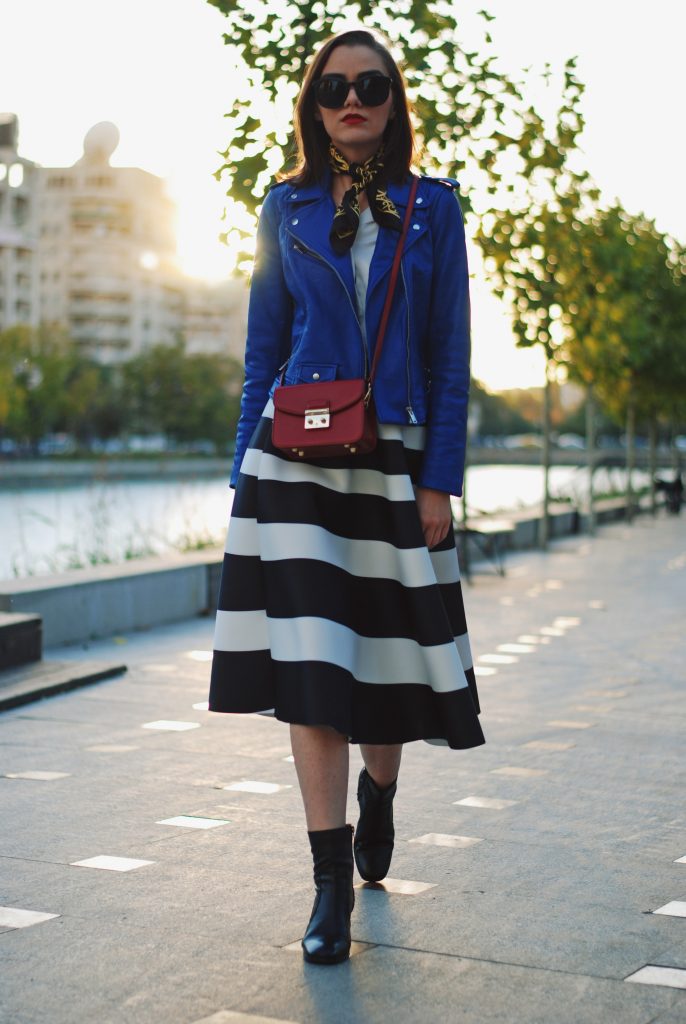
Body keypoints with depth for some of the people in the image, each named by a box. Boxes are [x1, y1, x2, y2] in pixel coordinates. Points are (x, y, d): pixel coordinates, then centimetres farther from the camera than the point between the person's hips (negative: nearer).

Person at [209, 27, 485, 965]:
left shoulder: (432, 209, 6)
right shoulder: (287, 209, 8)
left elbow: (450, 357, 3)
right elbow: (263, 351, 10)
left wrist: (440, 480, -4)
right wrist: (245, 472, 5)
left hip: (395, 463, 0)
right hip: (297, 459, 0)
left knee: (387, 658, 7)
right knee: (309, 664, -6)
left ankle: (377, 797, 39)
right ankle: (331, 883, 1)